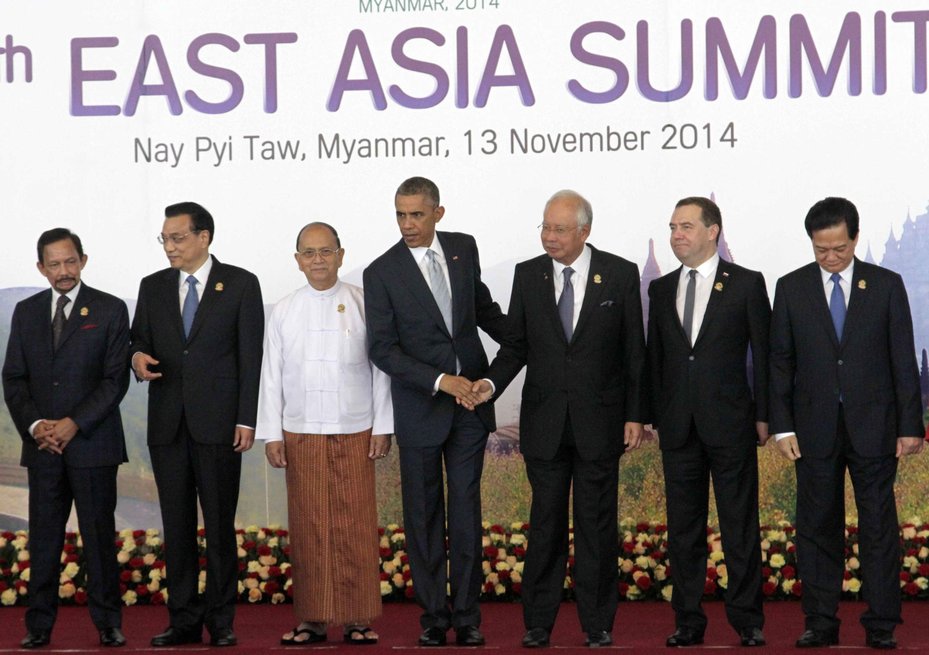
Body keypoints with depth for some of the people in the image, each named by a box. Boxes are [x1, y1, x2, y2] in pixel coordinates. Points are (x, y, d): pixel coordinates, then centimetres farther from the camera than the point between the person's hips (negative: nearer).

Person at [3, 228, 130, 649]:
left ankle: (108, 622, 7)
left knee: (99, 534, 1)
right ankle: (39, 625, 7)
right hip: (41, 444, 3)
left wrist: (74, 423, -13)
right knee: (43, 537, 4)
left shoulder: (110, 310, 2)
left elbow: (116, 379, -4)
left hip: (92, 443, -3)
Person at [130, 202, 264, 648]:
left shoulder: (240, 284, 2)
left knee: (219, 526, 0)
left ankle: (221, 620, 6)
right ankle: (184, 620, 11)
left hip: (217, 423, -4)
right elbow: (138, 339, 17)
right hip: (167, 424, 4)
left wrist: (247, 419, -8)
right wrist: (138, 357, -9)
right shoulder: (153, 287, 12)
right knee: (176, 526, 6)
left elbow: (251, 355, -1)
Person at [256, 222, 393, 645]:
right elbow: (271, 375, 7)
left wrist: (383, 427, -2)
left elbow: (380, 369, 2)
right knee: (308, 527, 3)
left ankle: (358, 619, 6)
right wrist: (271, 434, 2)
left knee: (355, 526, 0)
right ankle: (311, 619, 9)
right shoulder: (284, 312, 5)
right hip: (300, 434, 1)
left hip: (354, 432, -1)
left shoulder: (363, 305, 1)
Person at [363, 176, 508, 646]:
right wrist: (439, 381, -18)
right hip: (420, 408, -2)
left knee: (466, 508, 2)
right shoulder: (382, 272, -7)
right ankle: (433, 616, 12)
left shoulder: (463, 248, 4)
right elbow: (382, 349, -10)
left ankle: (467, 616, 8)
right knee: (424, 515, 4)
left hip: (471, 400, 2)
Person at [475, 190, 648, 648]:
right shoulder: (527, 275, 4)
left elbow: (634, 351, 0)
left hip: (599, 420, -2)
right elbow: (516, 344, 7)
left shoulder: (620, 274, -2)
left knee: (597, 522, 5)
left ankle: (598, 623, 13)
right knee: (545, 522, 5)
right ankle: (538, 623, 12)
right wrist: (492, 382, -12)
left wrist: (636, 415, -3)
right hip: (543, 420, 2)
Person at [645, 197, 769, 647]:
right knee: (683, 527, 7)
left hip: (731, 424, -4)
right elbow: (655, 357, 13)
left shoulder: (747, 284, 1)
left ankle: (747, 619, 8)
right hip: (677, 426, 4)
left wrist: (763, 416, -3)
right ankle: (688, 621, 14)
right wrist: (653, 416, 7)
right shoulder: (661, 289, 12)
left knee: (740, 525, 0)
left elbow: (764, 353, 1)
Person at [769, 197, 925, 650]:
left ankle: (881, 625, 5)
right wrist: (782, 427, -2)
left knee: (878, 525, 1)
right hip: (815, 429, 1)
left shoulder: (886, 285, 3)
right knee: (817, 526, 4)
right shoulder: (791, 288, 5)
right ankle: (820, 623, 11)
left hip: (873, 426, -1)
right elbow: (780, 362, 5)